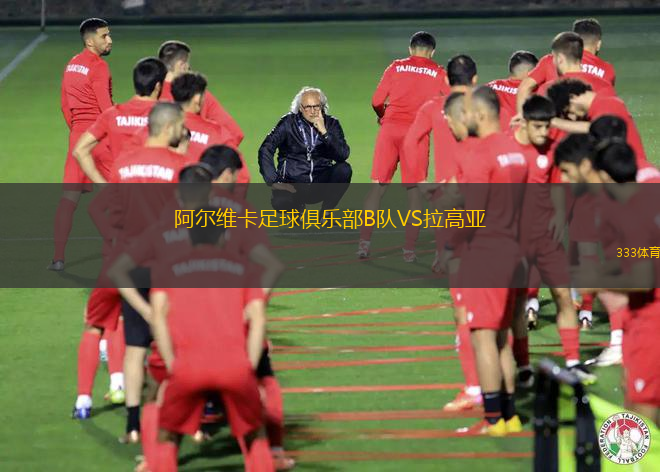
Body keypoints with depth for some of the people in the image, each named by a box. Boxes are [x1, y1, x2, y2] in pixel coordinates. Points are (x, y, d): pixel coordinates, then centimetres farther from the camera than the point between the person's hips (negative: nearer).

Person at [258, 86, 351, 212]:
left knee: (344, 169, -27)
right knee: (280, 202, -35)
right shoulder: (289, 123, -2)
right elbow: (265, 150, -7)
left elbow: (343, 155, -10)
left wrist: (324, 132, -20)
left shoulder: (331, 124, 3)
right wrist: (274, 182, -16)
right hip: (293, 185, -2)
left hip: (320, 183, 2)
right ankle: (298, 206, 6)